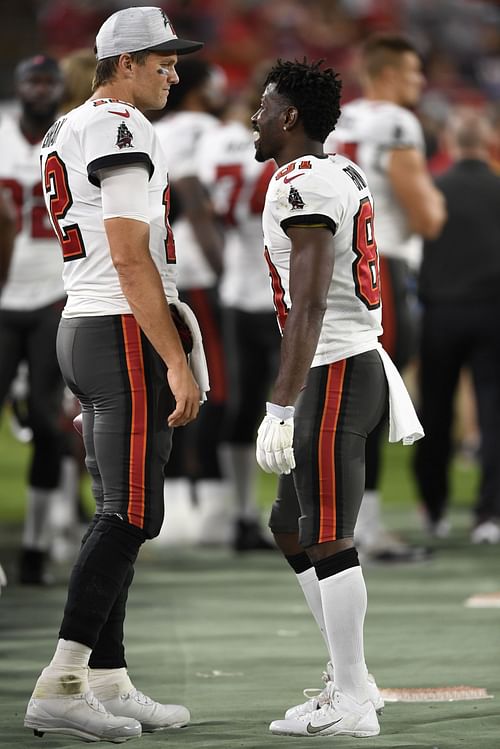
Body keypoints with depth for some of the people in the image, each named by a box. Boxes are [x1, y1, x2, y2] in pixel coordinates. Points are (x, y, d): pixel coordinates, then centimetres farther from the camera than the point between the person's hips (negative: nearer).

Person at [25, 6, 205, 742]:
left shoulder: (66, 133, 18)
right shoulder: (122, 131, -13)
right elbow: (132, 262, -19)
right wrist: (178, 365, -19)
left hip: (79, 328, 10)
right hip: (128, 333, -10)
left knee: (118, 514, 11)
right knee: (131, 515, -9)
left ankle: (110, 684, 13)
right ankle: (60, 687, -14)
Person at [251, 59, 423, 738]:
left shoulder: (302, 184, -15)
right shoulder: (346, 174, 16)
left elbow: (309, 306, -22)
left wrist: (281, 406, -24)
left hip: (333, 374, -10)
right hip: (361, 360, 10)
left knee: (328, 540, -6)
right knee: (291, 529, 16)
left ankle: (352, 705, -3)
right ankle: (352, 678, 19)